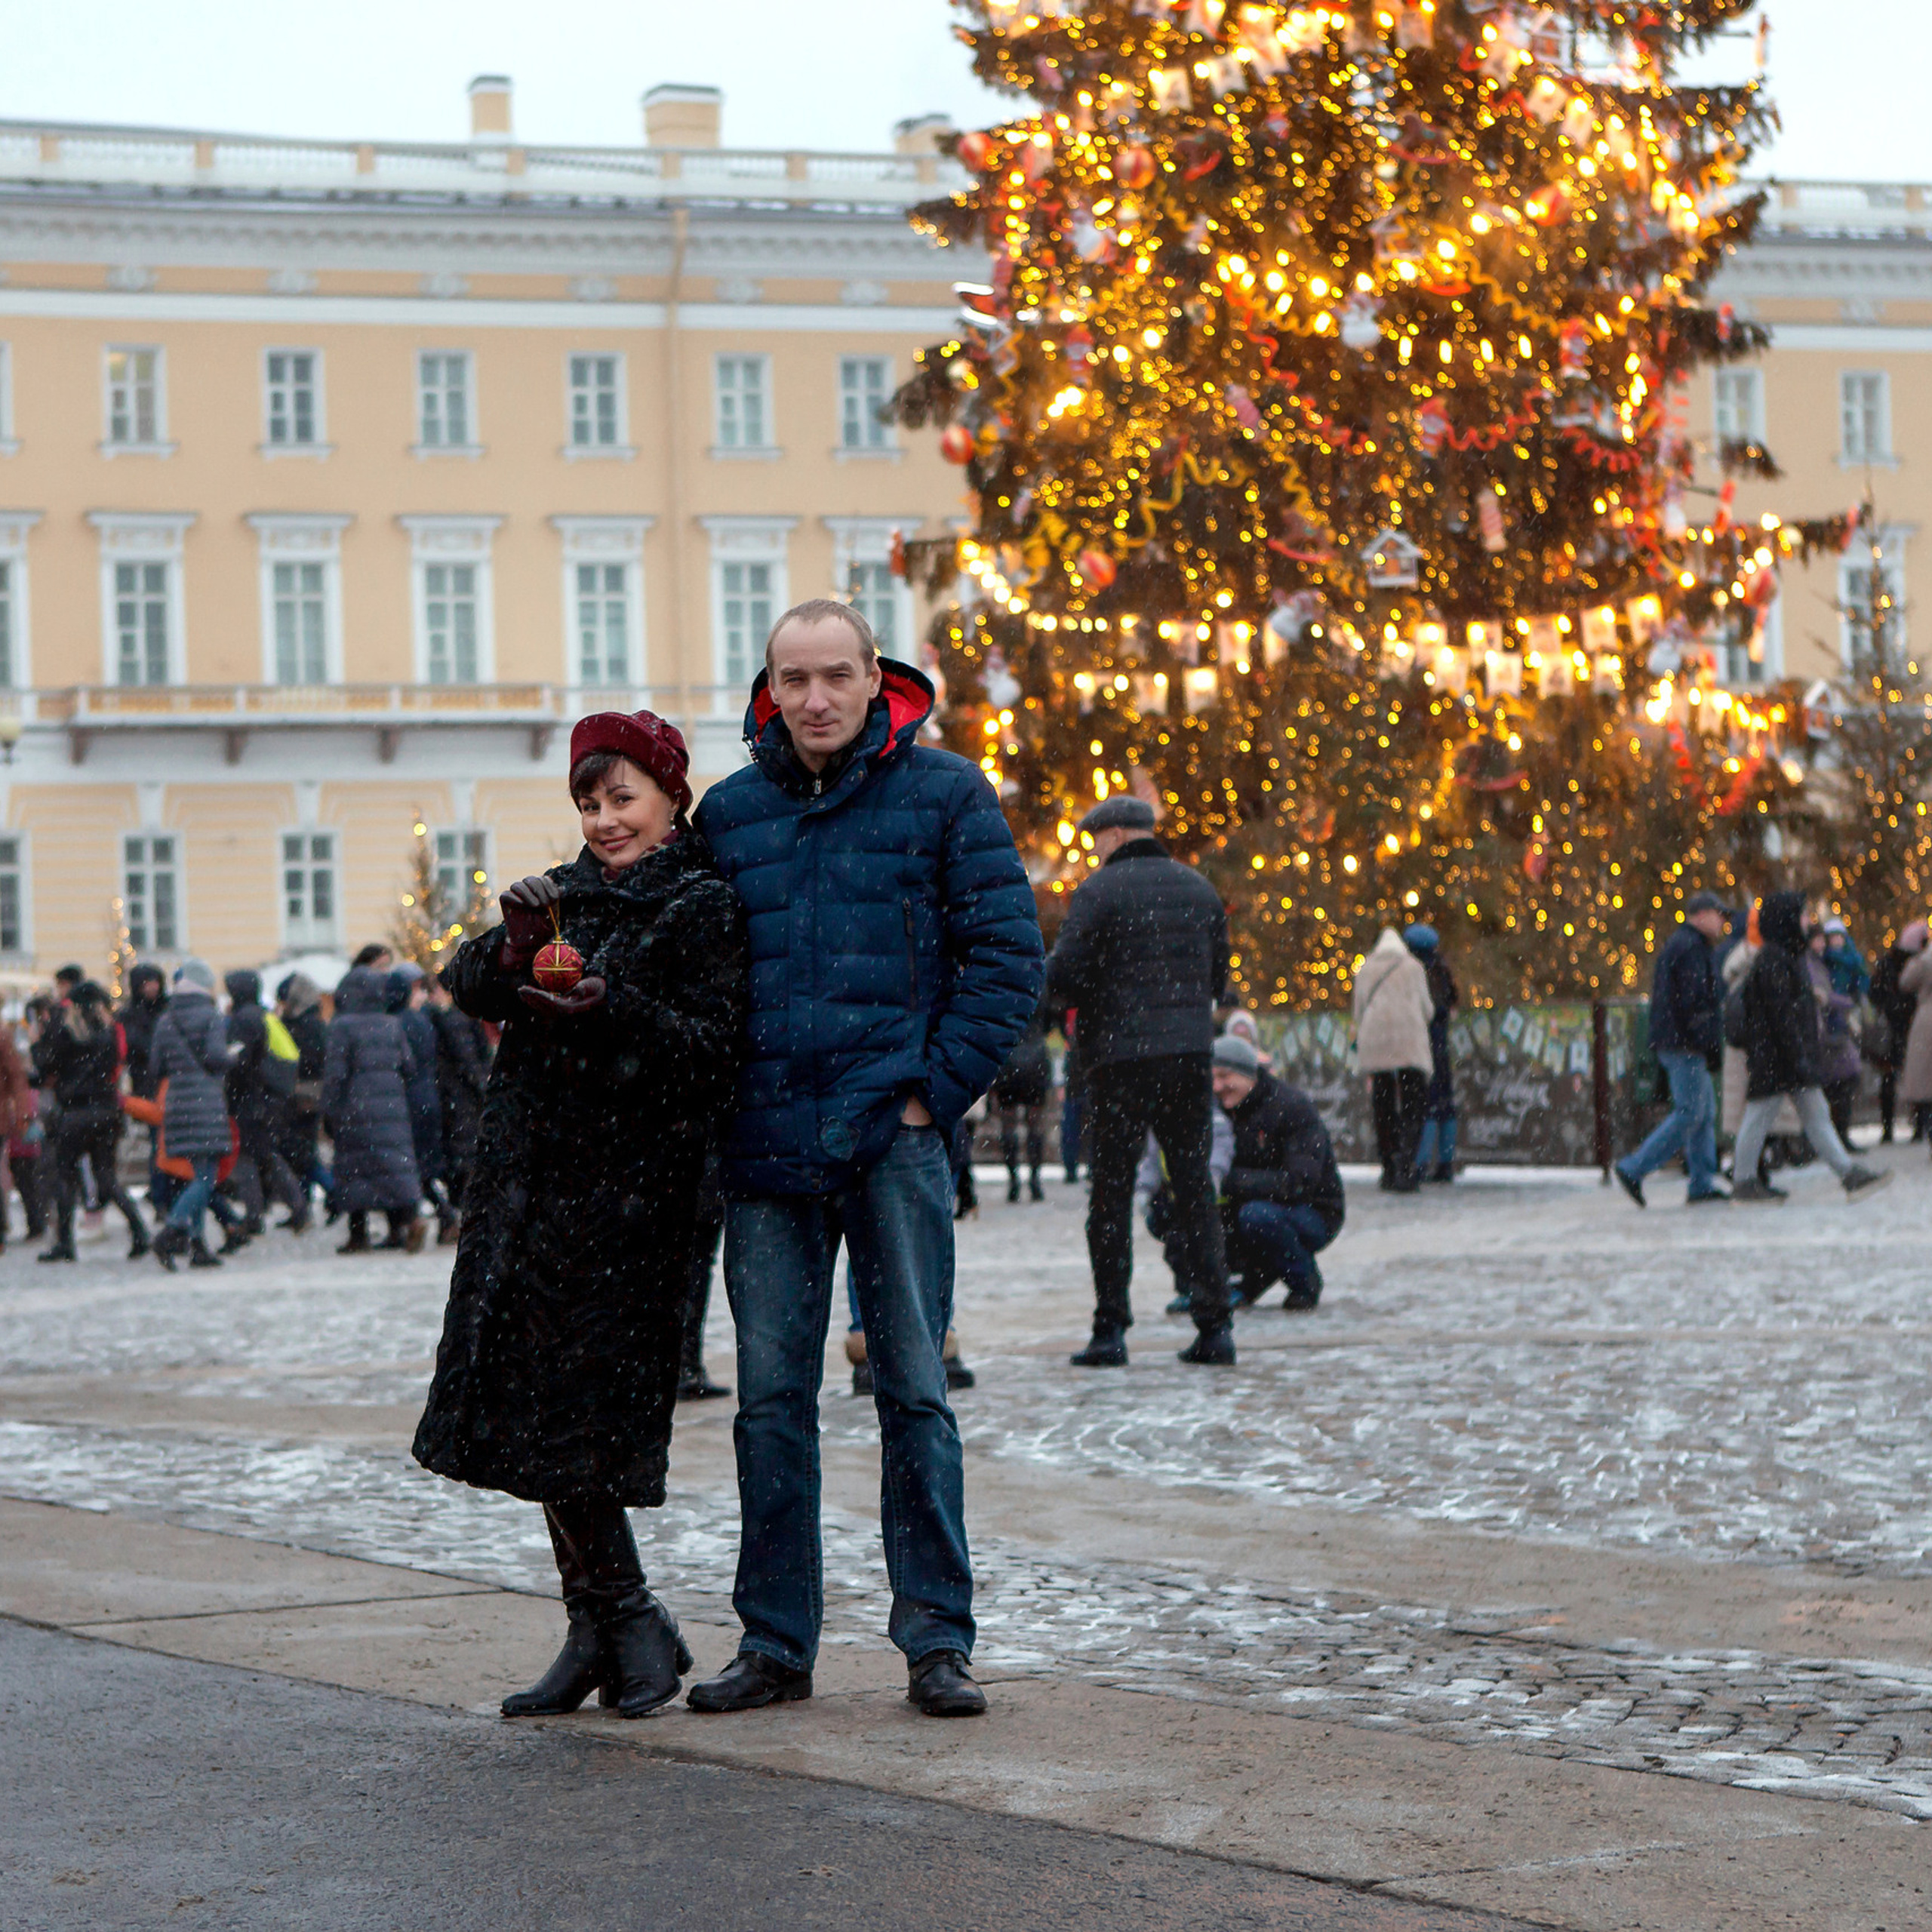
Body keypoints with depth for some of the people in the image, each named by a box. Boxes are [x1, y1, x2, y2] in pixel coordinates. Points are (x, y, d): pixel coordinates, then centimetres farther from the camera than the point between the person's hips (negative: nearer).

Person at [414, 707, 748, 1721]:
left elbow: (713, 1050, -12)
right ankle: (603, 1630, 11)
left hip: (626, 1191, -7)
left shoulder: (705, 908, -3)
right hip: (531, 1176, 7)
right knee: (530, 1400, 5)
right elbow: (467, 986, 5)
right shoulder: (572, 893, 15)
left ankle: (621, 1620, 2)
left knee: (573, 1411, -11)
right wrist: (517, 944, -15)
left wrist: (612, 1010, -26)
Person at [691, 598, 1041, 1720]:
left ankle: (937, 1639, 5)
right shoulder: (730, 814, 11)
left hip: (894, 1135, -3)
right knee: (772, 1397, 5)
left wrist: (938, 1088, -8)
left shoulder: (944, 796, 1)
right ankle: (777, 1643, 12)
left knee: (915, 1391, 0)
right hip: (767, 1145, 3)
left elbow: (1007, 953, -1)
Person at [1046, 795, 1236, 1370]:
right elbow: (1217, 978, 16)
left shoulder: (1100, 891, -7)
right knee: (1194, 1185, 8)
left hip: (1121, 1057, -4)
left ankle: (1111, 1329, 0)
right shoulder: (1200, 890, 11)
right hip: (1192, 1053, 5)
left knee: (1112, 1191, 2)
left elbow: (1062, 975, -12)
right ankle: (1214, 1326, 4)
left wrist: (1065, 998, 9)